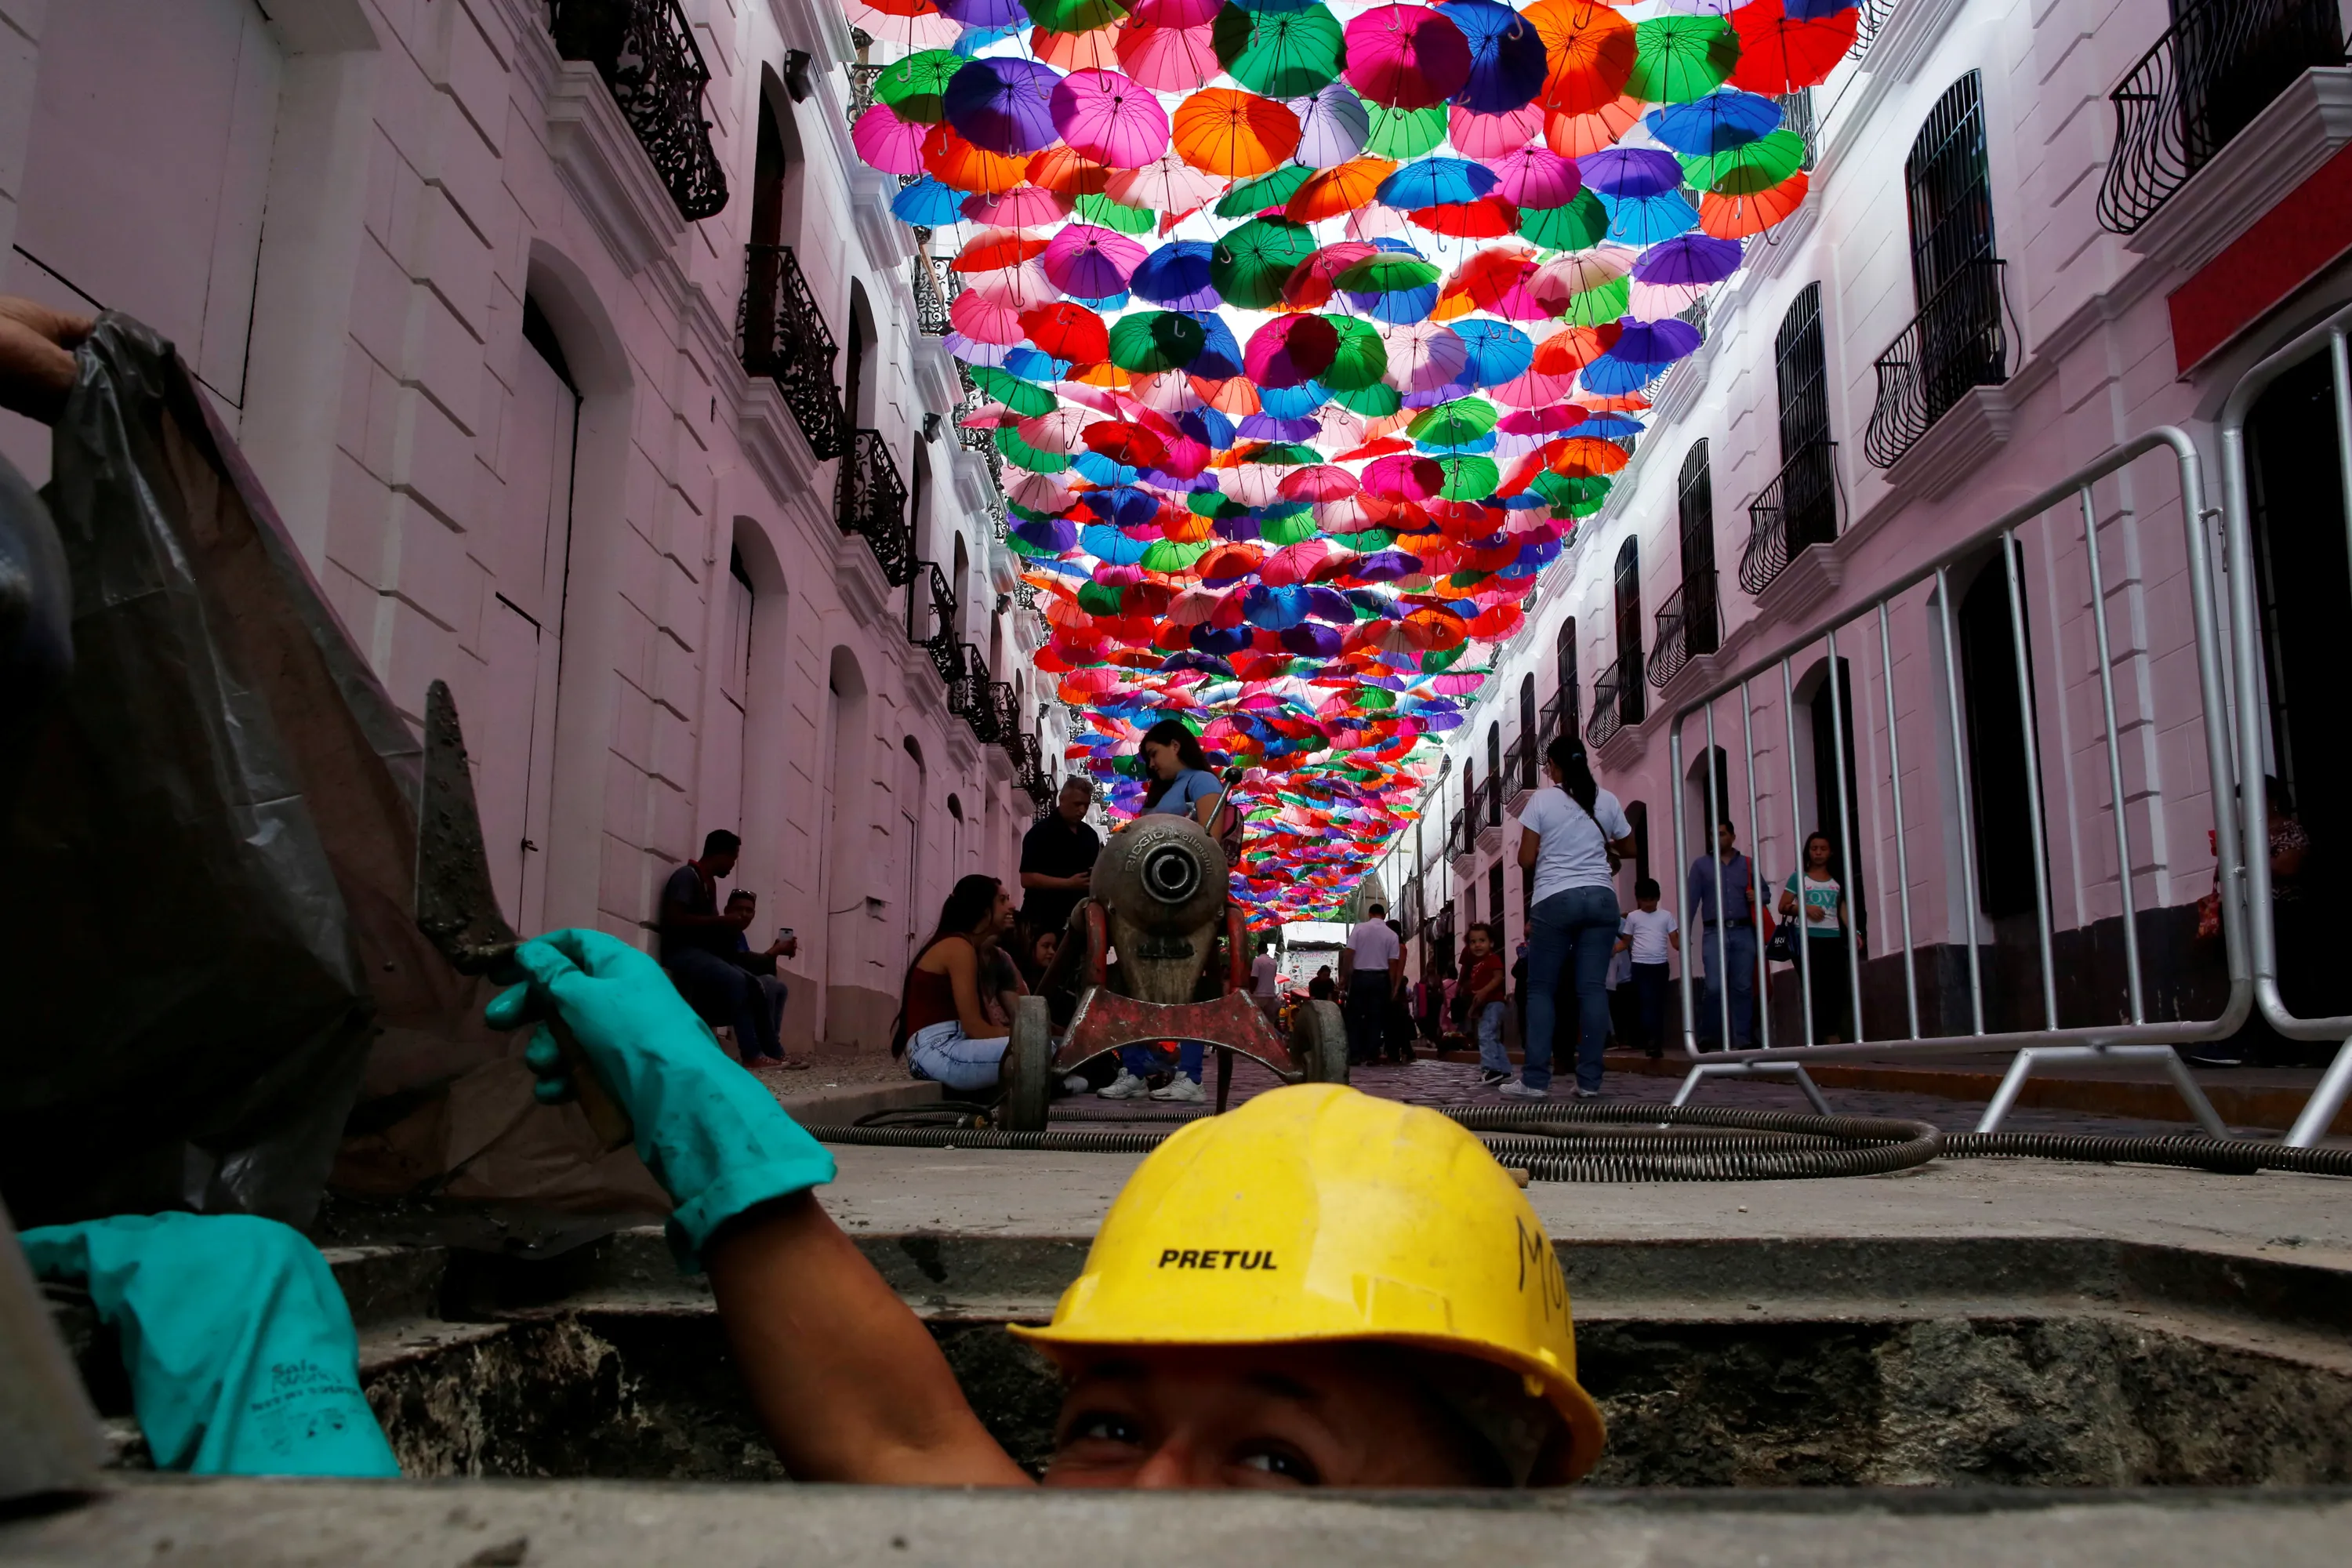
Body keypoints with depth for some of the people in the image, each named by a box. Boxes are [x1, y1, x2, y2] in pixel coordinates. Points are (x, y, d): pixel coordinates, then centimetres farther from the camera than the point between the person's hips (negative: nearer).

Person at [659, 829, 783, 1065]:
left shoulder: (709, 882, 18)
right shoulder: (687, 876, -9)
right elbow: (675, 919, -21)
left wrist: (732, 923, -1)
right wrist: (723, 921, -18)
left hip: (704, 952, 9)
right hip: (683, 951, -9)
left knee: (754, 985, -4)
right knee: (737, 981, -28)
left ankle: (774, 1053, -5)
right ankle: (752, 1054, -26)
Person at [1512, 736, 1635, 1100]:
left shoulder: (1542, 800, -2)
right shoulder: (1606, 800, 7)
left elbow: (1526, 860, -3)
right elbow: (1628, 848, 20)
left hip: (1556, 899, -3)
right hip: (1601, 897, 3)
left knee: (1540, 989, 3)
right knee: (1593, 988, 2)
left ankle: (1535, 1080, -1)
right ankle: (1589, 1081, 1)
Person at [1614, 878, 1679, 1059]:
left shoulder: (1666, 916, 9)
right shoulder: (1633, 917, 6)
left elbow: (1675, 942, 5)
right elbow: (1625, 943, 9)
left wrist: (1684, 947, -17)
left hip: (1661, 965, 2)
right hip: (1641, 965, -2)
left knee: (1658, 1004, 6)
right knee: (1647, 1003, -10)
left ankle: (1657, 1041, 12)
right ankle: (1651, 1041, -16)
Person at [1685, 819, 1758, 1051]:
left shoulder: (1748, 864, 14)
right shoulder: (1701, 865, 9)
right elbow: (1691, 900, 2)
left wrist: (1757, 897, -5)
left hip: (1744, 932, 2)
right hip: (1715, 933, -2)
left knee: (1743, 988, 0)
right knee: (1715, 987, -12)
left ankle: (1742, 1040, 5)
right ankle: (1708, 1036, 5)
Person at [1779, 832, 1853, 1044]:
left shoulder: (1837, 881, 16)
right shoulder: (1799, 877, 7)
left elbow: (1843, 909, 11)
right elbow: (1783, 907, 5)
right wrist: (1804, 908, -12)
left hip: (1834, 938, 3)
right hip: (1809, 938, -3)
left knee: (1835, 987, -2)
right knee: (1814, 986, -8)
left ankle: (1832, 1033, 2)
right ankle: (1815, 1035, -8)